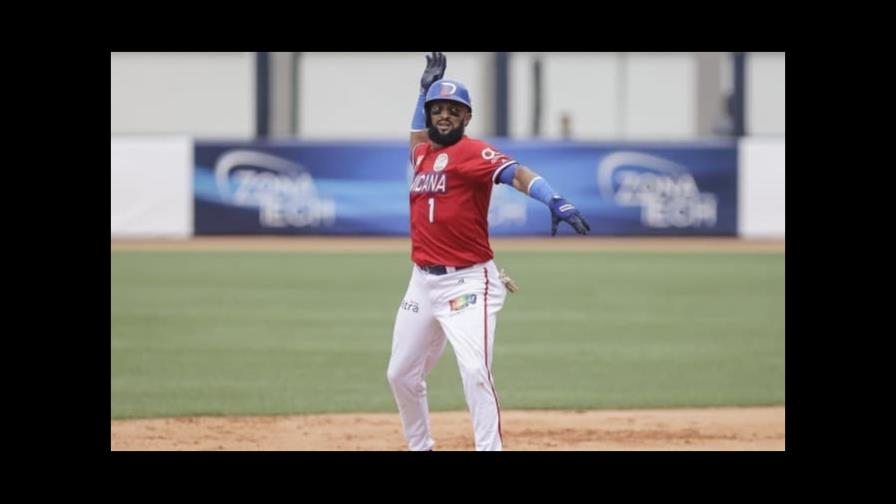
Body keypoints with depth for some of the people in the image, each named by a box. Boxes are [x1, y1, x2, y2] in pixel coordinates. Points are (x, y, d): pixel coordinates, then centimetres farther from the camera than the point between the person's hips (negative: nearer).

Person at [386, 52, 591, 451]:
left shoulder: (473, 152, -10)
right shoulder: (423, 153, 12)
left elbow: (516, 173, -29)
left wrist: (554, 201, -47)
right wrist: (425, 88, 27)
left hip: (467, 282, -8)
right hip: (423, 282, 8)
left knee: (474, 371, -21)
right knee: (401, 373, 16)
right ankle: (419, 447, 34)